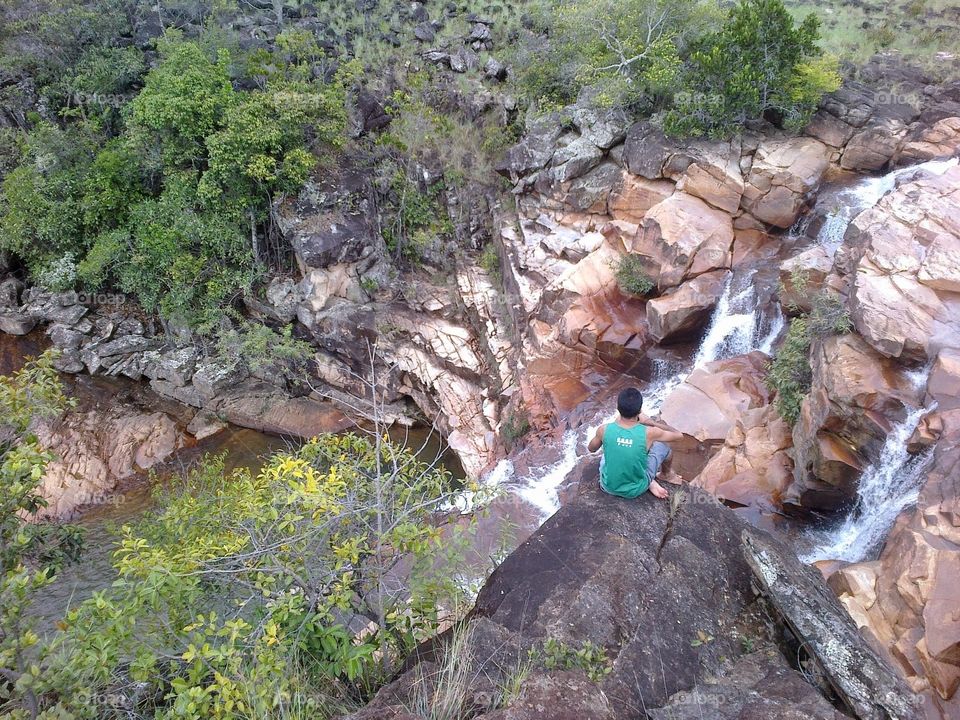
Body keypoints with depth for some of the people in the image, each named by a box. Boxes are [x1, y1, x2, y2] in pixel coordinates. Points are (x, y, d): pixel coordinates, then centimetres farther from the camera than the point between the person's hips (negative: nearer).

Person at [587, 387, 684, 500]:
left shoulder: (604, 430, -19)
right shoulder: (648, 433, -23)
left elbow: (591, 448, 5)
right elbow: (679, 436, -4)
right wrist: (652, 423, 4)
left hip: (608, 487, 1)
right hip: (636, 490, -1)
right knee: (662, 444, 12)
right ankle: (650, 482, 30)